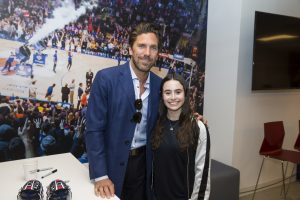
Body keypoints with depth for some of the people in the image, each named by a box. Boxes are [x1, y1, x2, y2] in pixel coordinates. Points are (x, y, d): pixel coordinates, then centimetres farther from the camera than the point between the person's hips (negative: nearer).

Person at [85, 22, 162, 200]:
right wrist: (100, 176, -16)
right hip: (112, 163, -3)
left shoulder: (159, 84, -1)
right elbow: (94, 129, -14)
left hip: (143, 162, 4)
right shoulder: (106, 78, -14)